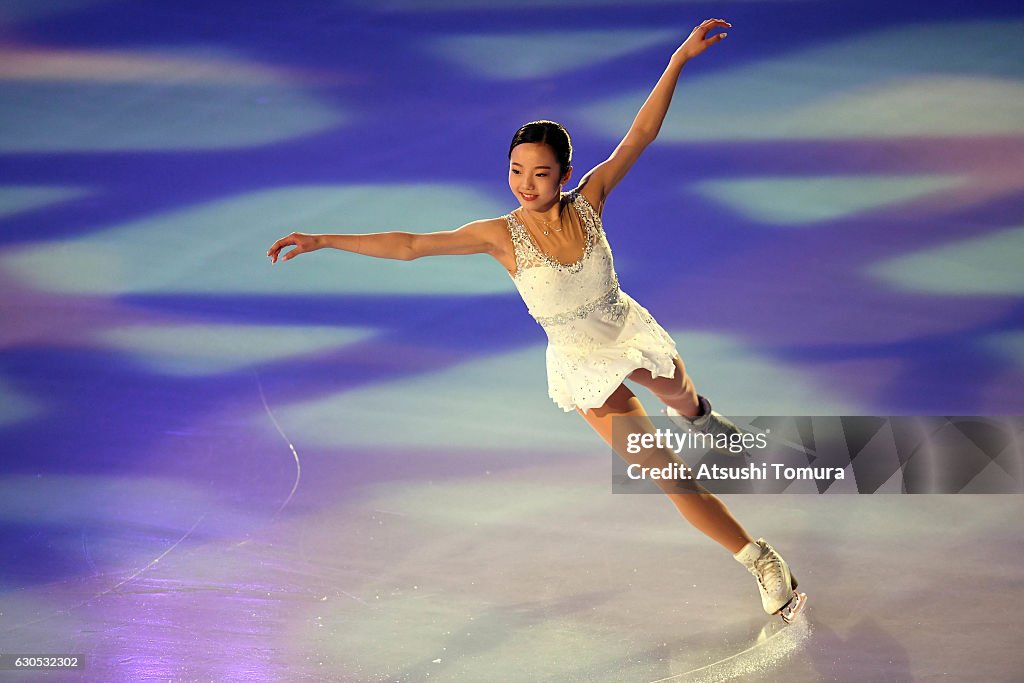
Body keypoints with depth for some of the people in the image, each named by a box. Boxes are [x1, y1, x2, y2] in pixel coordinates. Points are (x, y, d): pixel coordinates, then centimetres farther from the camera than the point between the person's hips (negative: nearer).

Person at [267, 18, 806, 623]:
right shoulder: (501, 235, -22)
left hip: (630, 335, 2)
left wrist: (679, 59, -27)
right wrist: (324, 240, -30)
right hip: (583, 367, -2)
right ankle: (763, 563, 2)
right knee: (666, 472, -6)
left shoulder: (588, 203, -18)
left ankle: (700, 416, 73)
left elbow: (641, 135, -21)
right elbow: (410, 245, -24)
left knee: (683, 400, 32)